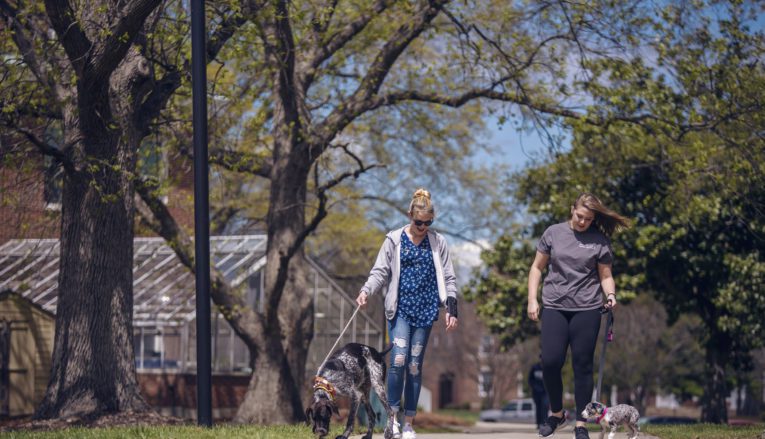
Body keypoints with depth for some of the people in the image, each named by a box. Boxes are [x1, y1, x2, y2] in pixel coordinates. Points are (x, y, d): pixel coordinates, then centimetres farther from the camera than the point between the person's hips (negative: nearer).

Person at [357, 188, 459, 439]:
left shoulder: (437, 242, 7)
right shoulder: (394, 240, 2)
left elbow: (448, 278, 10)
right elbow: (380, 272, 1)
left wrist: (452, 309, 3)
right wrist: (366, 291, -18)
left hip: (425, 311, 2)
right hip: (400, 309, -2)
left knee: (415, 365, 2)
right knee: (398, 360, -18)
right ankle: (393, 416, -7)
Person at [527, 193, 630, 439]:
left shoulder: (600, 240, 2)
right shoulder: (554, 233, 4)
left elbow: (605, 276, 6)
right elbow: (537, 267, 10)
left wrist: (610, 295, -14)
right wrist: (532, 299, 1)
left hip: (586, 309, -1)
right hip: (554, 307, 1)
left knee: (582, 365, 1)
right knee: (550, 361, -6)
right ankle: (556, 413, 17)